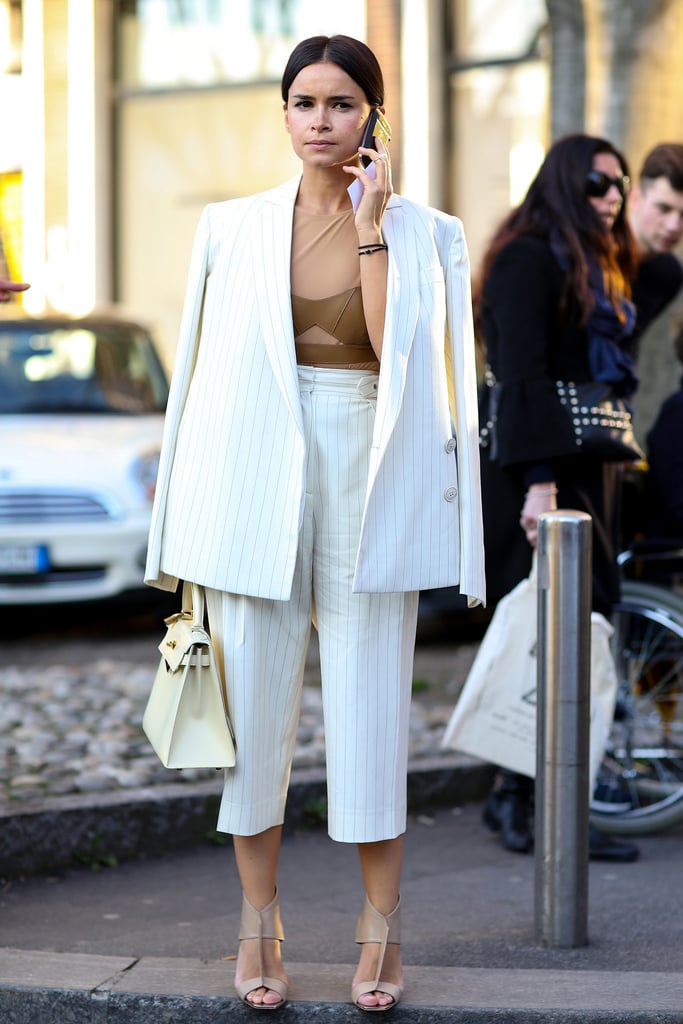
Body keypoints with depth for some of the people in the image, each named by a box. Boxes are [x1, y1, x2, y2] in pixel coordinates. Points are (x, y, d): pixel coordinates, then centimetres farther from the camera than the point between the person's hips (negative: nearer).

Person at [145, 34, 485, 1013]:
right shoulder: (234, 227, 7)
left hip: (367, 484, -1)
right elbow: (205, 366, 9)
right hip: (255, 482, 2)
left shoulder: (424, 234, 3)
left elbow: (397, 353, -11)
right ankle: (260, 918, 16)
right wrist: (190, 512, 4)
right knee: (255, 702, 4)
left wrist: (371, 229, -11)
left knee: (371, 702, 0)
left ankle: (381, 923, 13)